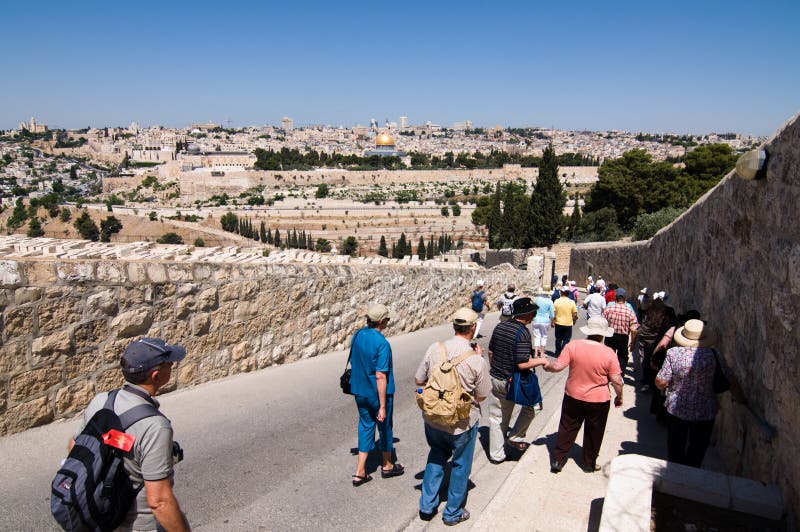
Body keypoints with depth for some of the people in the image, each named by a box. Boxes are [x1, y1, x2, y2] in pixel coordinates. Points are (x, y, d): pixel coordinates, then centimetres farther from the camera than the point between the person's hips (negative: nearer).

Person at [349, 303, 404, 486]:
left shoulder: (357, 335, -3)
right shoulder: (382, 344, -25)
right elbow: (380, 376, -25)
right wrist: (382, 406, -20)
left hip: (360, 391, 6)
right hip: (378, 394, -6)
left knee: (366, 426, 17)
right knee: (385, 427, 15)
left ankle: (360, 472, 16)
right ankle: (387, 466, 34)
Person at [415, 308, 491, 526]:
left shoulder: (435, 348, -13)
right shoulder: (477, 360, -21)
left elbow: (419, 380, -4)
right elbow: (481, 396, -8)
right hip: (462, 424, -3)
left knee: (436, 458, 27)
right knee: (460, 466, 19)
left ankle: (427, 506, 33)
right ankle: (453, 513, 34)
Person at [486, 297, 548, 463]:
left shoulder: (499, 326, 1)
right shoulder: (523, 333, -22)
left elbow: (490, 352, 10)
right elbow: (522, 364, -25)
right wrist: (541, 361, -10)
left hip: (495, 379, 7)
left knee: (496, 418, 15)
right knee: (531, 405, 21)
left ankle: (496, 454, 25)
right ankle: (515, 437, 20)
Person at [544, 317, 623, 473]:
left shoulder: (573, 345, -14)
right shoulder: (608, 353, -16)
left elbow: (558, 366, -13)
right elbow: (616, 380, -12)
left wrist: (547, 366, 8)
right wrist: (619, 397, 5)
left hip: (573, 397, 1)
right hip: (598, 401, -1)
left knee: (566, 429, 16)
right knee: (593, 434, 18)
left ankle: (557, 460, 22)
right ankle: (590, 464, 32)